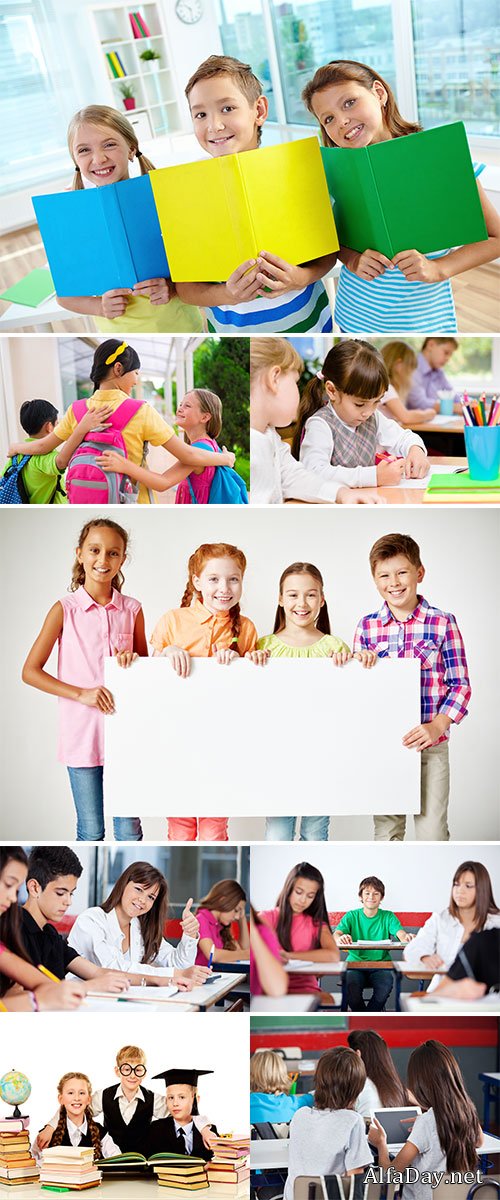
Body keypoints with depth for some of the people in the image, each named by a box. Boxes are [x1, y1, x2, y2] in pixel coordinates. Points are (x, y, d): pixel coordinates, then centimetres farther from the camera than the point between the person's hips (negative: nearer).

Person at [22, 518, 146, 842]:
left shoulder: (132, 609, 3)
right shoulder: (65, 609, -4)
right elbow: (30, 672, -4)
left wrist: (134, 659, -8)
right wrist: (82, 693, -14)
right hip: (83, 733, -2)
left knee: (129, 829, 5)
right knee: (91, 831, 7)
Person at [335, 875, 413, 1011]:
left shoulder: (388, 916, 9)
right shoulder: (351, 916, 8)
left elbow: (400, 933, -9)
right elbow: (337, 933, -9)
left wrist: (406, 937, -36)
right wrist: (340, 938, -36)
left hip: (380, 966, 0)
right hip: (355, 965, 0)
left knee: (386, 985, -31)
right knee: (351, 985, -32)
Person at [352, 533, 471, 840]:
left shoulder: (443, 623, -4)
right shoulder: (367, 626, 4)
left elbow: (460, 684, -3)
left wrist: (438, 726, -15)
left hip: (431, 746, -2)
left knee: (432, 830, 1)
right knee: (386, 832, 10)